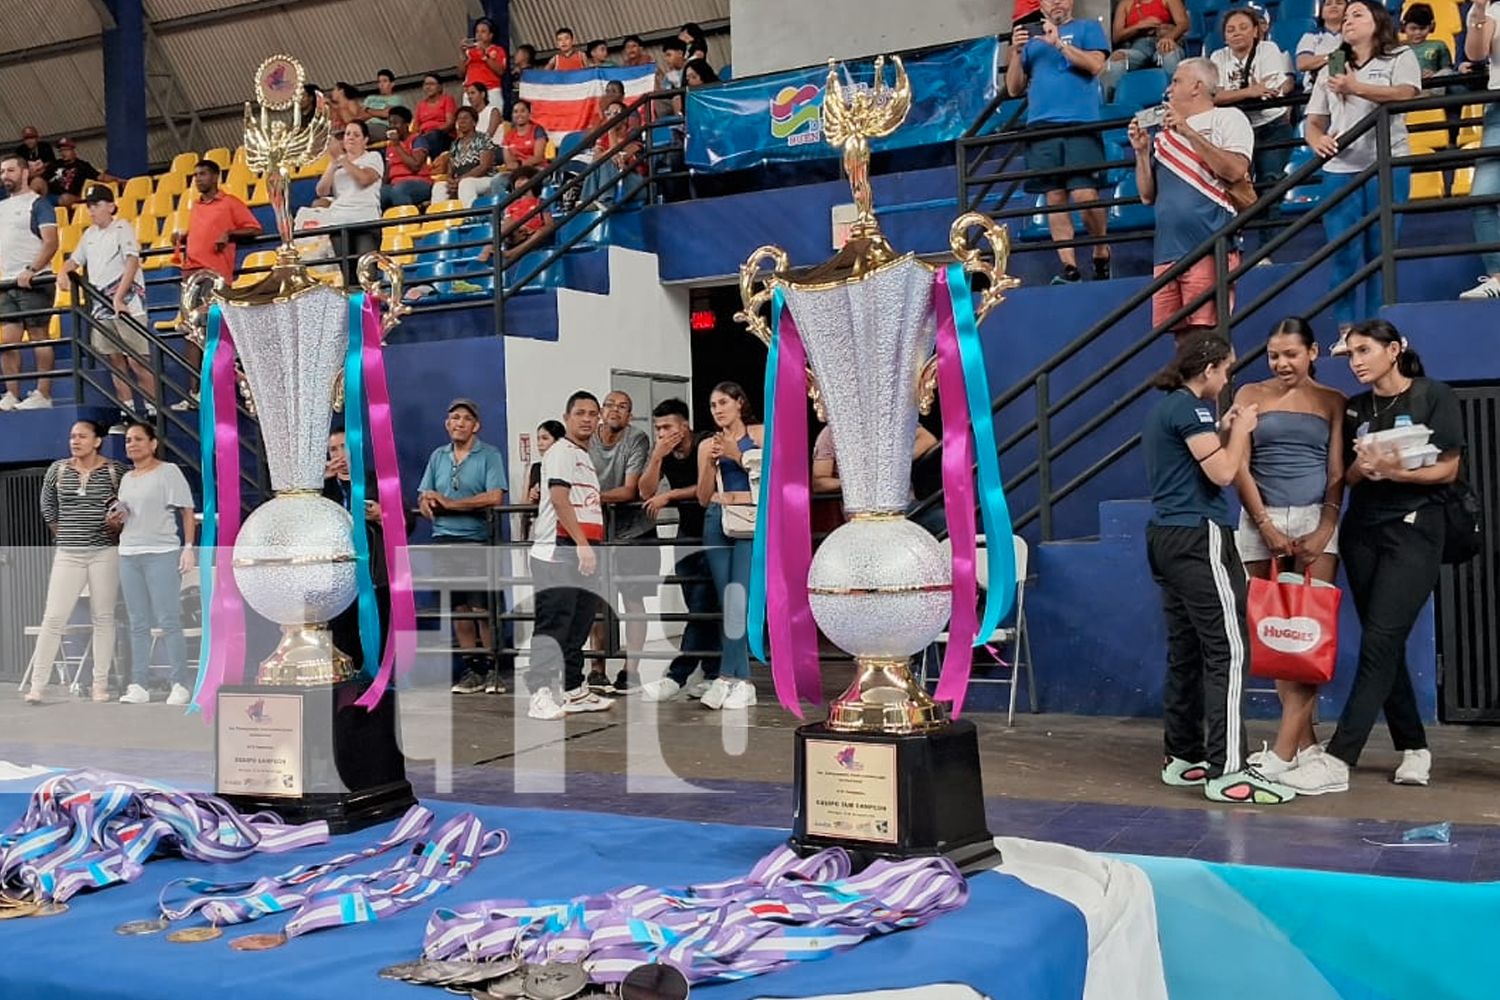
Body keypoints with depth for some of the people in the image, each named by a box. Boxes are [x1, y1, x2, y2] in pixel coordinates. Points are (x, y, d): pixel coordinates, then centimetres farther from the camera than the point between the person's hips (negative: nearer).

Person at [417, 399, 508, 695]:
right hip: (443, 540, 5)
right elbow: (424, 498, 15)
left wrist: (448, 503, -11)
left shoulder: (489, 455, -1)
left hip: (476, 540, -5)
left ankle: (492, 670, 2)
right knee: (459, 609, 7)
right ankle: (471, 669, 13)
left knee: (482, 608, -6)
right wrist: (427, 504, -11)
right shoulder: (438, 456, 15)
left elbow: (495, 497, -14)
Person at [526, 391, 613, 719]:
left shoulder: (585, 458, 24)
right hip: (558, 551, -9)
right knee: (553, 625, -12)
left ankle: (574, 691, 19)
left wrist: (591, 546, 18)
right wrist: (582, 543, -22)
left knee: (578, 626, 12)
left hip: (583, 553, 9)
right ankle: (540, 695, -13)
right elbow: (559, 498, -16)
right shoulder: (561, 452, -5)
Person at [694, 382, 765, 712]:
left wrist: (737, 455, -8)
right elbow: (703, 497, 13)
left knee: (738, 598, -15)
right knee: (727, 602, -1)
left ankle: (728, 678, -14)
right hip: (717, 521, 4)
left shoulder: (759, 434, 8)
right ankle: (742, 681, 1)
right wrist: (711, 463, -1)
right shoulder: (707, 445, 16)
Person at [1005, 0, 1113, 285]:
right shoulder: (1032, 39, 22)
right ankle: (1069, 267, -3)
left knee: (1085, 195, -13)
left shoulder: (1087, 28, 13)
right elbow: (1014, 89, 18)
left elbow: (1096, 65, -4)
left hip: (1080, 125, -3)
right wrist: (1018, 52, 3)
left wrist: (1059, 43, -8)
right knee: (1055, 199, -3)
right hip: (1041, 128, 3)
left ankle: (1101, 253, 9)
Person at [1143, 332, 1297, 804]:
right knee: (1227, 650, -10)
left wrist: (1223, 431, 17)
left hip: (1166, 536, 10)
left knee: (1185, 650, 12)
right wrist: (1240, 430, -2)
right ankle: (1227, 772, -12)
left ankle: (1183, 757, 16)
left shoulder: (1164, 407, 17)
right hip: (1199, 538, -10)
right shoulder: (1189, 408, -12)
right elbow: (1223, 473, -17)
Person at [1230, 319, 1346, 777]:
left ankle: (1285, 747, -14)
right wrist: (1267, 526, -9)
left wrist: (1324, 529, -11)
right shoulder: (1251, 395, 6)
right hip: (1261, 521, 1)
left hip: (1316, 520, -1)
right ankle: (1305, 741, 11)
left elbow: (1337, 471, 2)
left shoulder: (1332, 401, 7)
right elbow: (1238, 466, 0)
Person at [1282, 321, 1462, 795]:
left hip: (1415, 530, -6)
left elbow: (1447, 470, -7)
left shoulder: (1434, 397, -3)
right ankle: (1414, 748, 19)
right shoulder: (1355, 409, 12)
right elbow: (1347, 477, 10)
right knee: (1386, 646, 6)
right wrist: (1363, 467, -13)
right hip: (1362, 531, 6)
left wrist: (1396, 471, -24)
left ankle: (1337, 760, -17)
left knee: (1379, 643, -12)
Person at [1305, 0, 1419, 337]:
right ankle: (1346, 331, 0)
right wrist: (1317, 140, -9)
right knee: (1343, 253, -4)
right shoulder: (1331, 70, 19)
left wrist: (1355, 87, -22)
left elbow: (1405, 95, -13)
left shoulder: (1400, 58, 8)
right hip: (1340, 169, 3)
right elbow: (1314, 121, 14)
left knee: (1380, 251, -2)